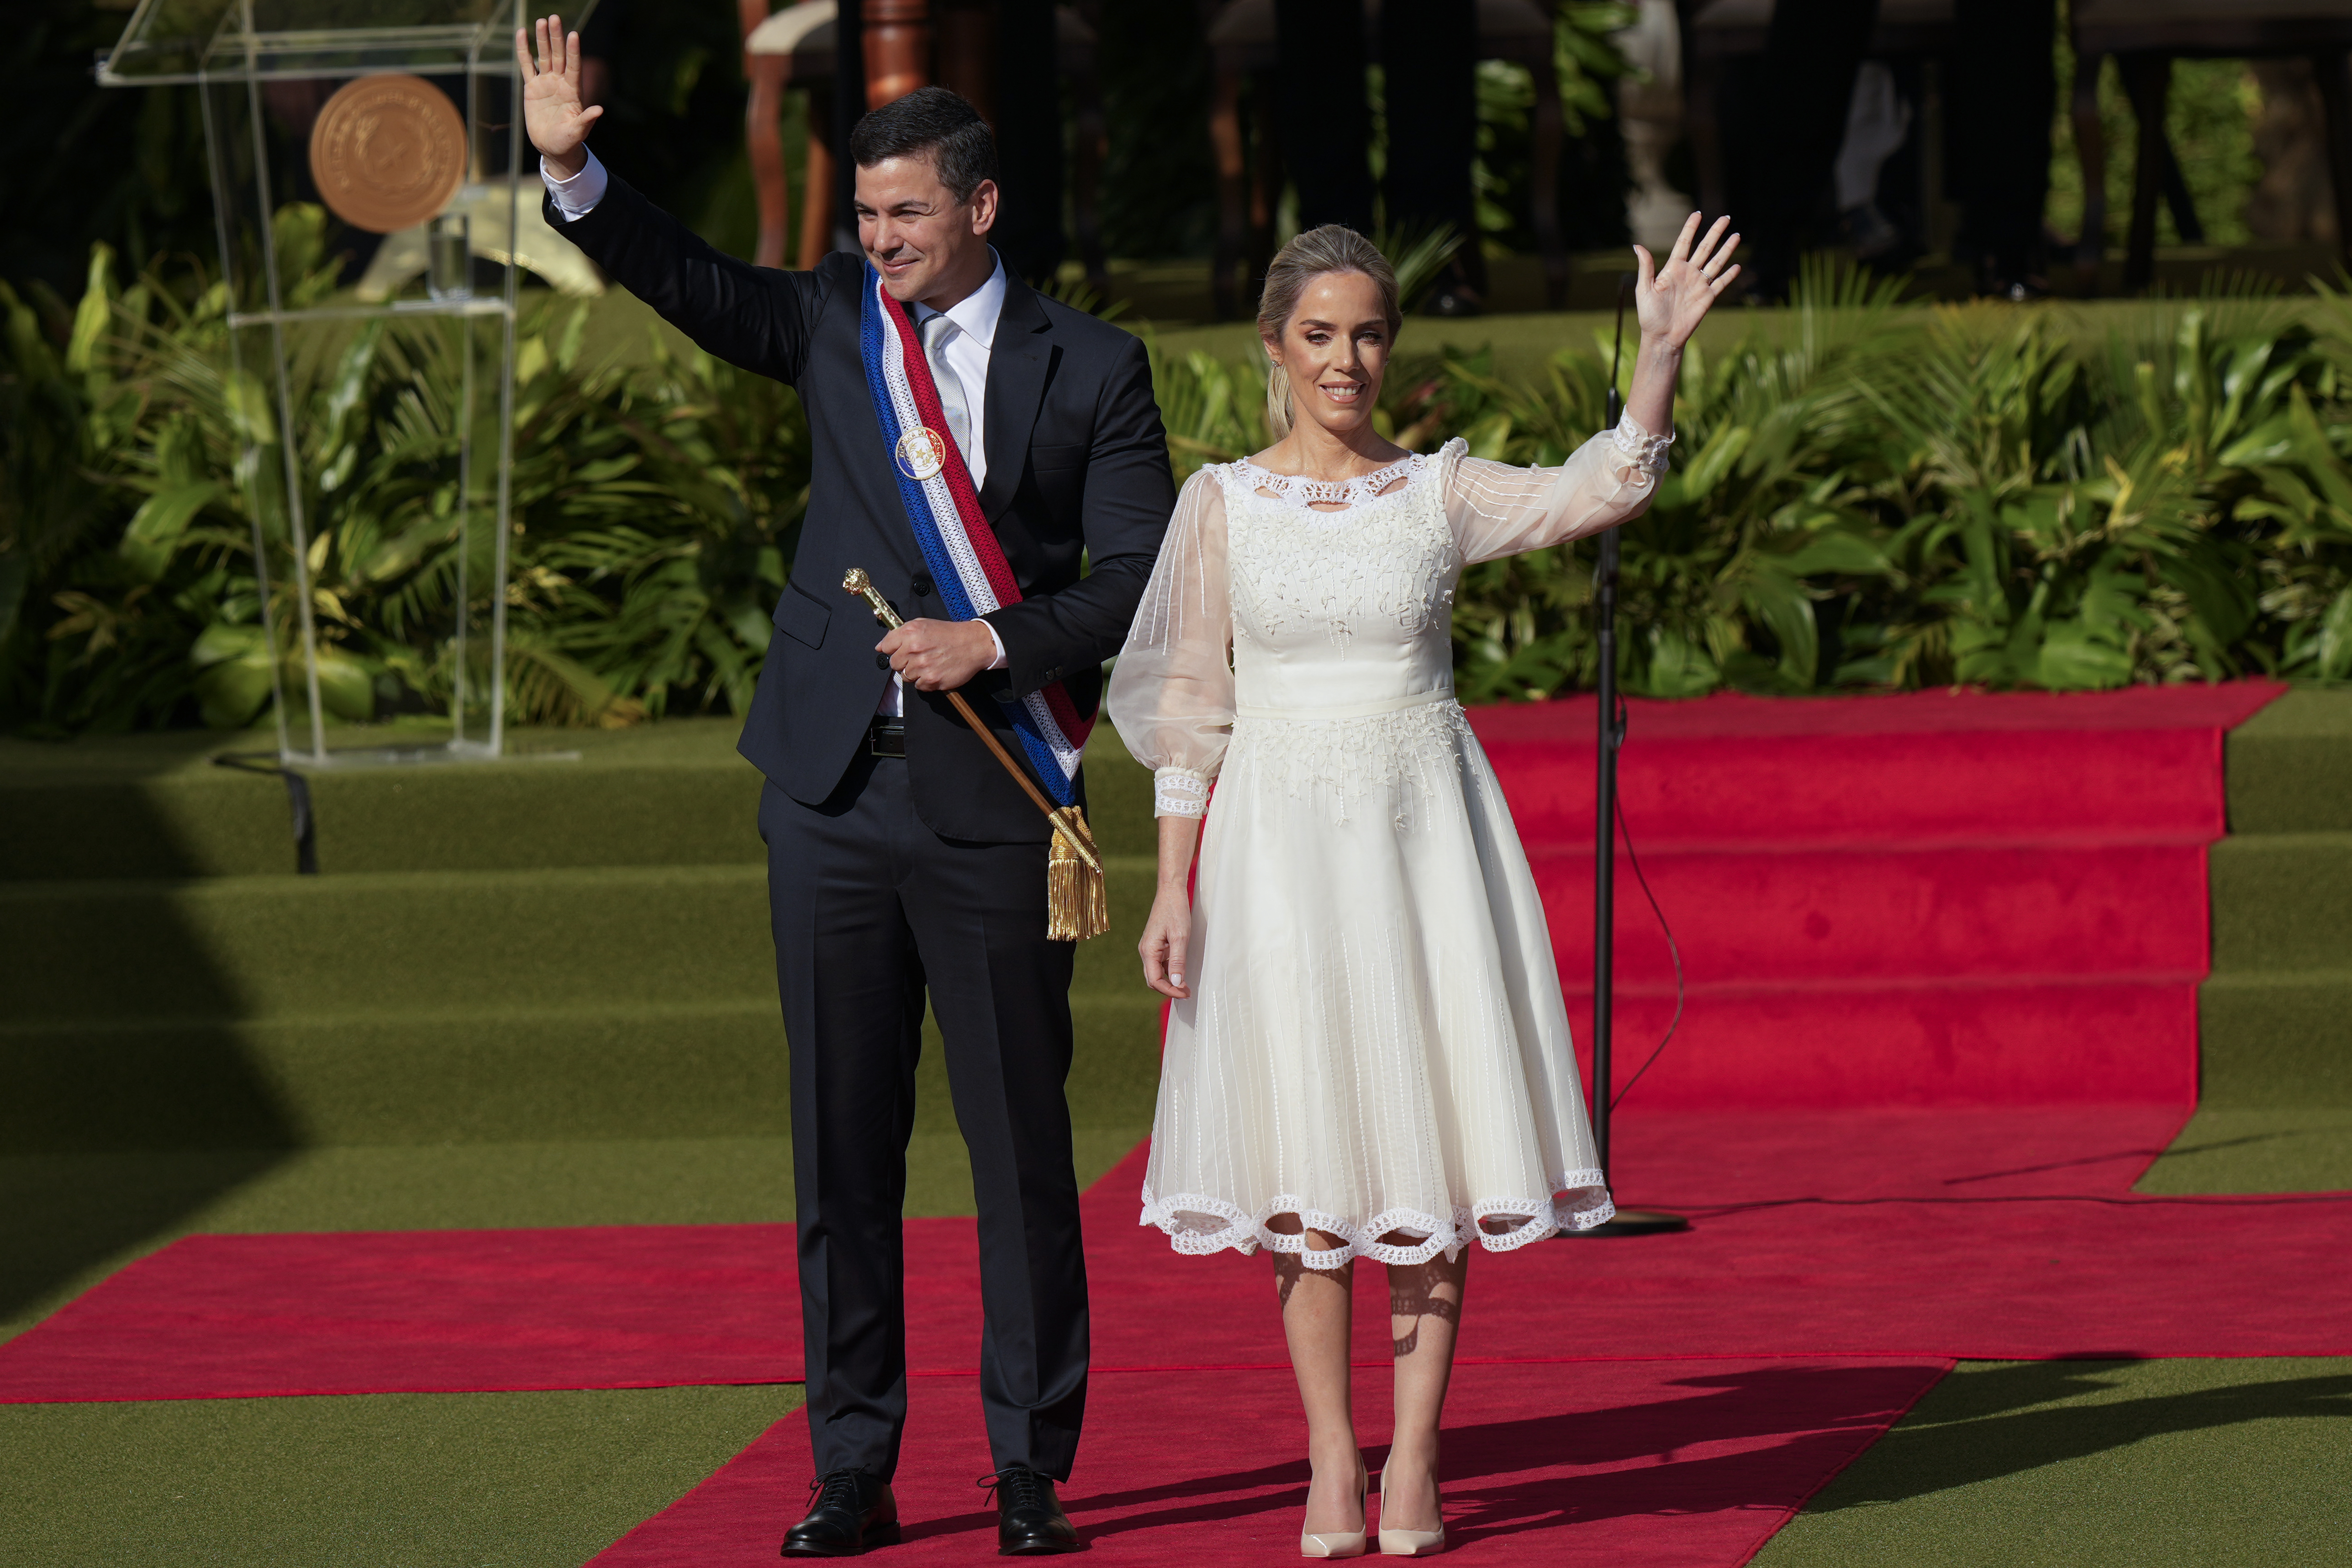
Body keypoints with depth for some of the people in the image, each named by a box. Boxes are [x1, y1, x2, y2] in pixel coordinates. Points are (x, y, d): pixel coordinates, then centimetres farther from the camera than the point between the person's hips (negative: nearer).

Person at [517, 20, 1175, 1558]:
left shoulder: (1089, 369, -1)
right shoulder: (836, 323, 7)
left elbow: (1142, 578, -2)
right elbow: (682, 278, -3)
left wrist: (992, 646, -13)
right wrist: (572, 169, -18)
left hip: (996, 795, -3)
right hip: (837, 784, 3)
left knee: (1022, 1142, 3)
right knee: (841, 1143, 5)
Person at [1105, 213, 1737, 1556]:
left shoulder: (1441, 492, 4)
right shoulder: (1224, 503, 3)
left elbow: (1603, 490, -11)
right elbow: (1190, 705, 4)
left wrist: (1661, 350, -24)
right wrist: (1173, 890, -1)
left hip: (1425, 831, 0)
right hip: (1282, 839, 0)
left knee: (1429, 1135, -2)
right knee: (1305, 1151, 0)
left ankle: (1416, 1459, 4)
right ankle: (1331, 1459, 6)